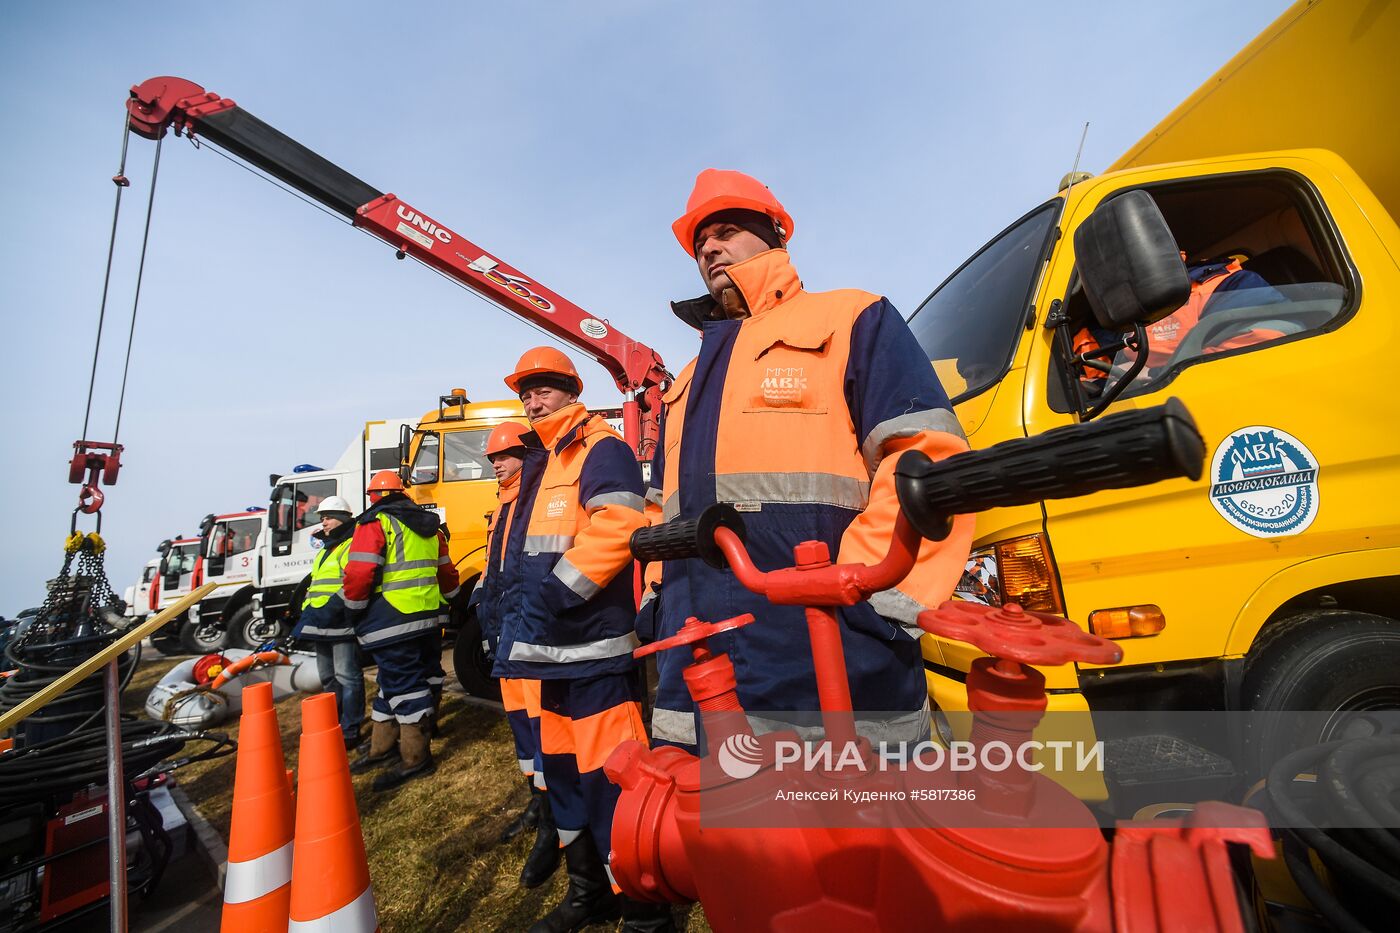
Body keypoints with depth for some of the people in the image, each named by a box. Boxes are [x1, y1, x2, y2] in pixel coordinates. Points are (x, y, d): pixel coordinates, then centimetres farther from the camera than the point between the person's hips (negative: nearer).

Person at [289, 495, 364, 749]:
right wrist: (307, 608, 17)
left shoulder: (353, 545, -9)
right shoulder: (325, 549, 23)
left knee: (347, 677, -5)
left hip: (342, 623, -10)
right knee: (328, 677, 19)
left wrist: (332, 608, -27)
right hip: (320, 624, 10)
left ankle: (350, 731, 2)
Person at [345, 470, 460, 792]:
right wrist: (442, 603, 31)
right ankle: (383, 748, 31)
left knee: (402, 685, -1)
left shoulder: (374, 524, -9)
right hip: (428, 619, 8)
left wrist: (354, 612, -1)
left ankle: (415, 758, 6)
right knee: (393, 682, 19)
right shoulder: (429, 526, 15)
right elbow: (447, 574, 19)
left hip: (392, 623, -8)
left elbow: (358, 575, -16)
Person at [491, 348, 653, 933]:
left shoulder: (600, 450, -8)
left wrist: (556, 590, -22)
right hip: (552, 649, 10)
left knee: (608, 777, -5)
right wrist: (519, 610, 18)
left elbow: (614, 528, -25)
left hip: (594, 647, -10)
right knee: (562, 771, 19)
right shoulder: (537, 468, 20)